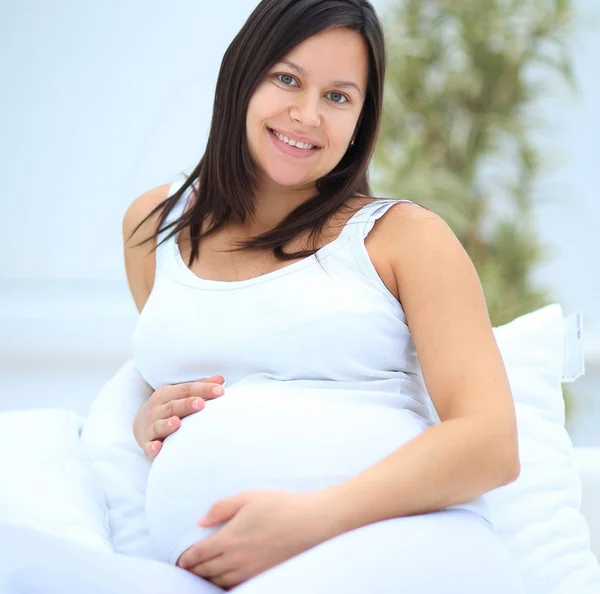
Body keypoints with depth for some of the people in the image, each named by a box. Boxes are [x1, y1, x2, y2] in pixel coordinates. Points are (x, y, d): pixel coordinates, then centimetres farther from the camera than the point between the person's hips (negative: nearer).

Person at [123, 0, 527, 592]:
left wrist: (313, 518, -18)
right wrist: (149, 422, 13)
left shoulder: (405, 233, 8)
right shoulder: (154, 223, 22)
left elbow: (491, 444, -3)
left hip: (402, 545, -3)